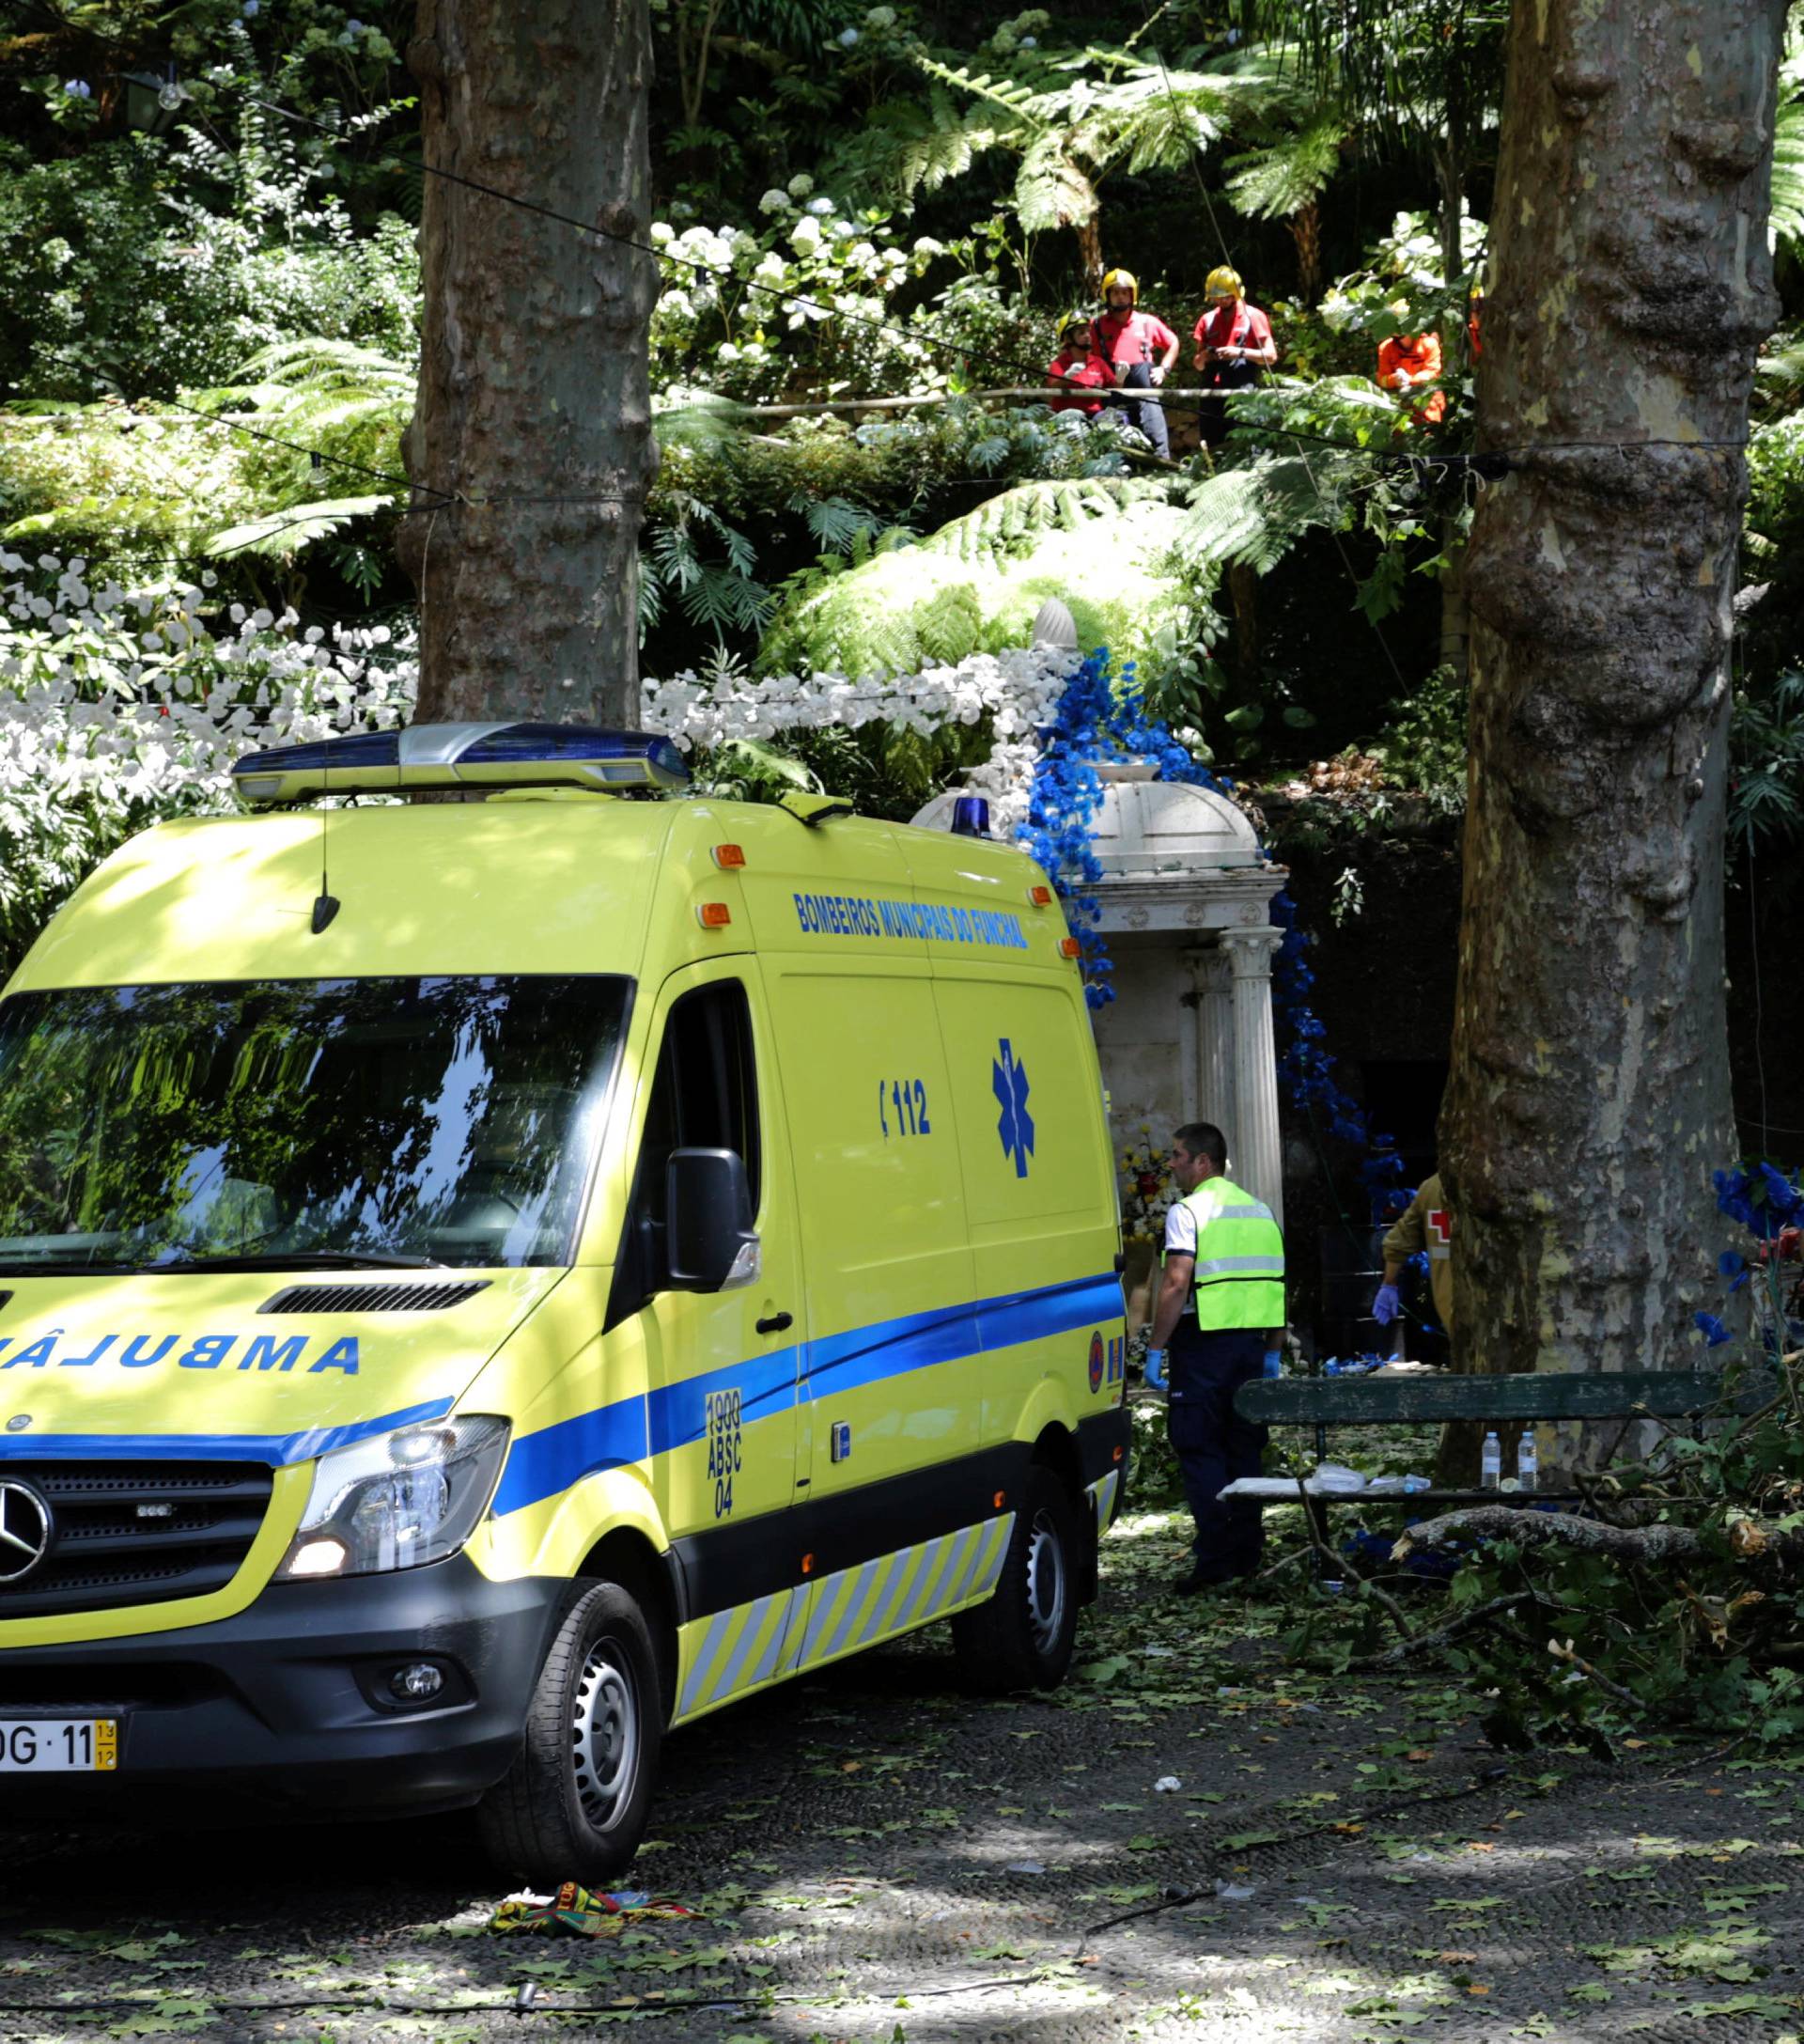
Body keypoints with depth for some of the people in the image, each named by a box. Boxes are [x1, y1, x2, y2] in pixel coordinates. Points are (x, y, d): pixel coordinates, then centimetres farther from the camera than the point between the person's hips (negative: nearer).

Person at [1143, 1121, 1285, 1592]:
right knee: (1243, 1450, 13)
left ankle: (1214, 1558, -10)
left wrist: (1156, 1349, -13)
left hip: (1204, 1341, -7)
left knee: (1199, 1450, -4)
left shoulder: (1188, 1211, -8)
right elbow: (1276, 1286, 16)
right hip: (1250, 1341, 7)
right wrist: (1272, 1351, 20)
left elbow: (1176, 1284, -17)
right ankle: (1246, 1554, 16)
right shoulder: (1260, 1211, 15)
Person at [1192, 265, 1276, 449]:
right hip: (1213, 391, 5)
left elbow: (1271, 356, -1)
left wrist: (1240, 352, -13)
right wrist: (1203, 358, -3)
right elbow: (1198, 365, 21)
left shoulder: (1253, 317, 5)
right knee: (1212, 445, 0)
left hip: (1242, 389, -5)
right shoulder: (1207, 320, 17)